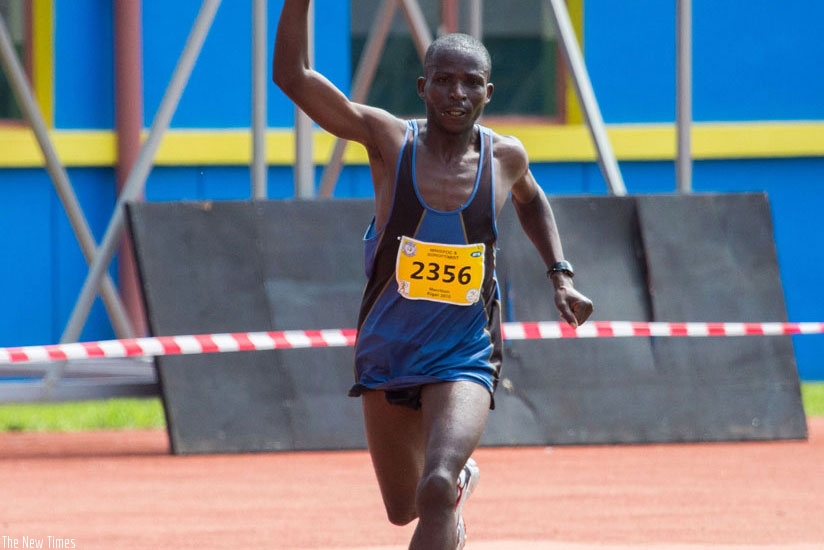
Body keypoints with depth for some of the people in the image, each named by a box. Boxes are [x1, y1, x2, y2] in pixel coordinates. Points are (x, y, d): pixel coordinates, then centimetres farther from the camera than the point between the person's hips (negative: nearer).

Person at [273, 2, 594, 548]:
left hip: (464, 360, -1)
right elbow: (292, 76, -18)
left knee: (436, 493, -26)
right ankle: (460, 480, 53)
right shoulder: (390, 140, -9)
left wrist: (561, 276, 12)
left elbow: (531, 200, 22)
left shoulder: (505, 157, -4)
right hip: (386, 355, 1)